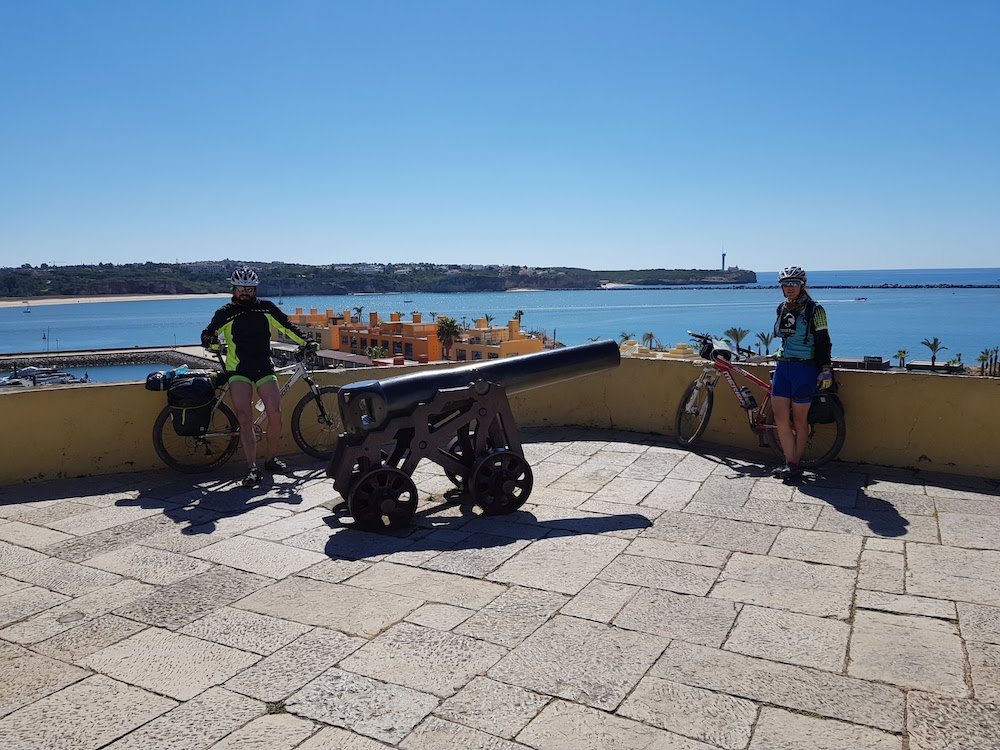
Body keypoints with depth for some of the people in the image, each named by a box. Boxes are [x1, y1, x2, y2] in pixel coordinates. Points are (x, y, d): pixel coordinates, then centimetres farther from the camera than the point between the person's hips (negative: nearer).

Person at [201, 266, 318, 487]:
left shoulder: (267, 308, 7)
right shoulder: (225, 312, 3)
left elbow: (287, 326, 14)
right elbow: (208, 334, 4)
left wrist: (307, 342, 5)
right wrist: (211, 340, -19)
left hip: (264, 368, 2)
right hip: (238, 369, -1)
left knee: (275, 415, -10)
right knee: (245, 419, -12)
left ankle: (271, 459, 11)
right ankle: (253, 469, -10)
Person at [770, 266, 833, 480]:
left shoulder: (814, 310, -7)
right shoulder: (782, 309, 10)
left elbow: (823, 342, -6)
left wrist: (826, 370, -11)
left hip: (804, 368, -5)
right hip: (782, 367, 6)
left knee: (799, 421, 2)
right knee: (780, 419, -2)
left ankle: (796, 465, 12)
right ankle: (789, 463, 6)